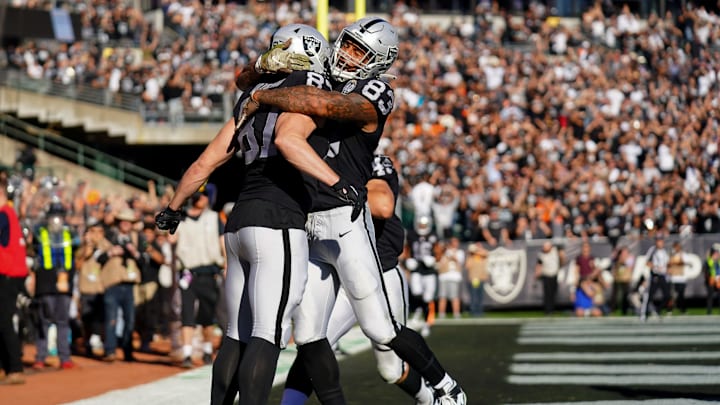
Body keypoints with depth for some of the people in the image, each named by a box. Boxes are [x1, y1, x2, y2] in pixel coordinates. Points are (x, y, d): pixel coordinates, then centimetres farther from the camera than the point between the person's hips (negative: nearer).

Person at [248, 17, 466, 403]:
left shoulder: (373, 95, -10)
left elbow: (321, 105, -30)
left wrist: (262, 95, -18)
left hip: (345, 223, -7)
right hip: (308, 227, 7)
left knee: (381, 329, -3)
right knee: (308, 337, 5)